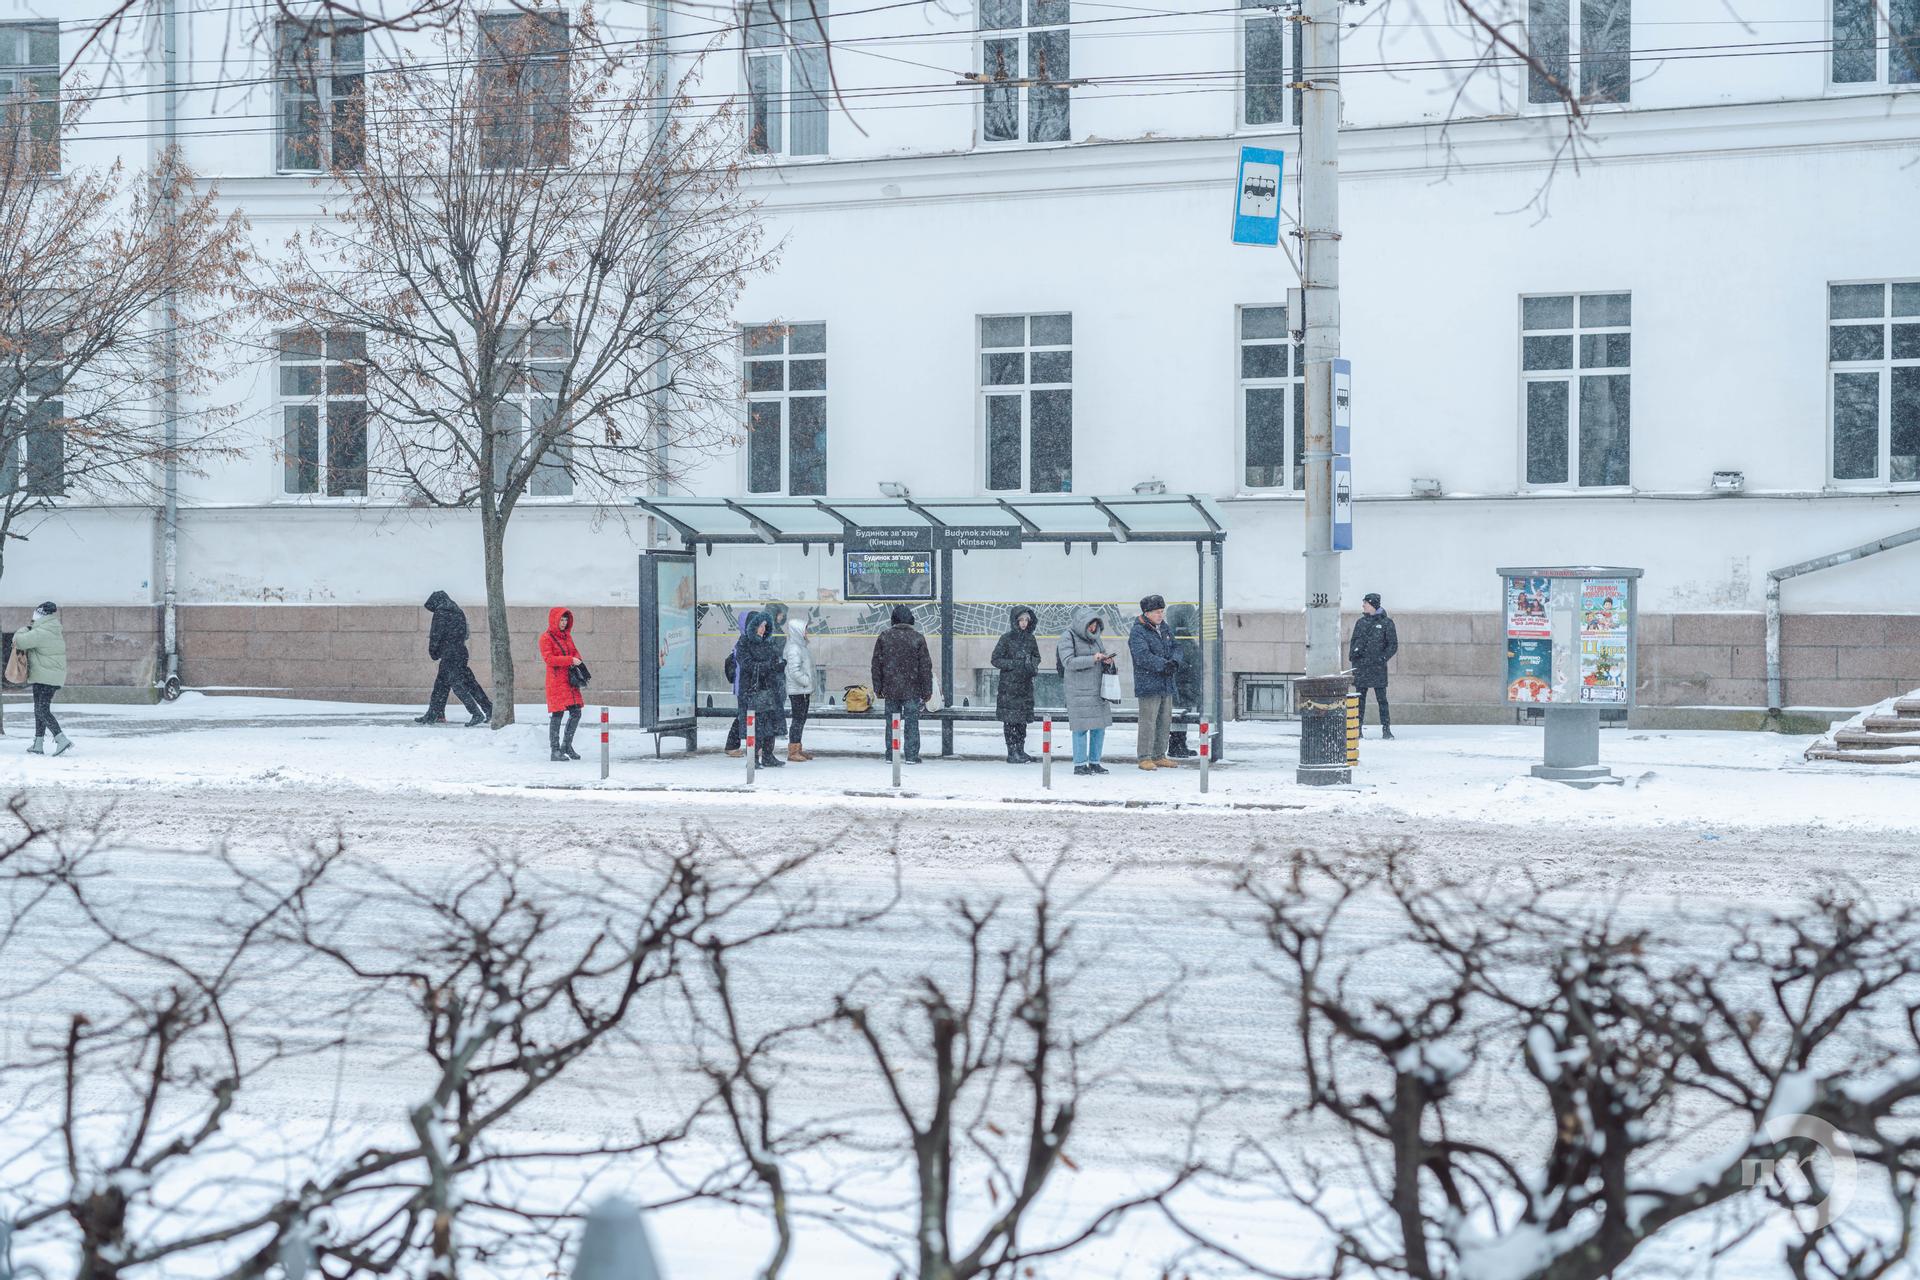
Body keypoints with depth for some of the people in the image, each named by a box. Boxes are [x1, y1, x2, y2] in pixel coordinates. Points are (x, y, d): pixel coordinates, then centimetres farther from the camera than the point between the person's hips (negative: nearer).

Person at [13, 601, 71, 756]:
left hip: (45, 678, -10)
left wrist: (25, 628, 0)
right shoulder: (55, 631, 13)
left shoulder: (41, 633, -19)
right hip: (54, 677, 10)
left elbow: (20, 640, -19)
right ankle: (38, 744, 17)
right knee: (40, 710, 15)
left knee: (43, 711, -10)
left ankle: (62, 741, -18)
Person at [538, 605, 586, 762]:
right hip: (556, 682, -7)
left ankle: (567, 745, 23)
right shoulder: (546, 638, -7)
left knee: (576, 713, 7)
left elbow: (574, 651, 23)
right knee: (557, 714, -6)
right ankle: (555, 751, -1)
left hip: (570, 680, 7)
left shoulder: (567, 636, 16)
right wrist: (570, 660, -21)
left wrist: (578, 660, 0)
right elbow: (548, 658, -17)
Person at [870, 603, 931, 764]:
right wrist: (927, 691, 4)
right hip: (912, 690, -2)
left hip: (890, 690, 2)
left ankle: (890, 755, 11)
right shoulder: (918, 638, -4)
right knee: (911, 723, 2)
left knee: (891, 722, 9)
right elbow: (925, 667, -3)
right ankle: (911, 755, 1)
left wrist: (878, 689, 10)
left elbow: (876, 665, 4)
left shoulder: (884, 637, 1)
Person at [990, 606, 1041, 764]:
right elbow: (996, 660, -7)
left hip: (1025, 685, 5)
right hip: (1009, 686, -5)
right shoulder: (1007, 638, -5)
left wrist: (1032, 664, -1)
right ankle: (1012, 752, 0)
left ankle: (1020, 750, 16)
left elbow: (1036, 657, 21)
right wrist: (1015, 664, -16)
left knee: (1023, 719, 8)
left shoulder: (1030, 639, 9)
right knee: (1010, 720, -4)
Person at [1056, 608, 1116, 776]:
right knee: (1081, 727, -6)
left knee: (1099, 726, 6)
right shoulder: (1068, 638, -6)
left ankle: (1094, 762, 16)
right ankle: (1080, 765, 0)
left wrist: (1107, 662, -2)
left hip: (1097, 688, 7)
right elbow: (1068, 661, -17)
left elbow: (1103, 661, 23)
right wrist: (1092, 659, -23)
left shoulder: (1095, 637, 15)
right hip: (1078, 690, -7)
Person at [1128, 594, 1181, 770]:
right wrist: (1163, 665, -27)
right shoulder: (1137, 633, -11)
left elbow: (1175, 648, 11)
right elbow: (1143, 656, -22)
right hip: (1148, 685, -8)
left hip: (1166, 684, 8)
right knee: (1148, 722, -8)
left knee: (1165, 722, 13)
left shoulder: (1165, 628, 14)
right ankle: (1145, 758, -3)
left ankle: (1159, 756, 22)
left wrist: (1174, 661, -11)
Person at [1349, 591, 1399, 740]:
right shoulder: (1361, 622, 12)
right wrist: (1352, 655, 3)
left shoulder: (1386, 622, 0)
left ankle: (1386, 729, -1)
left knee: (1381, 698, -4)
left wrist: (1383, 657, -12)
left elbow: (1393, 645, 0)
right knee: (1360, 698, 5)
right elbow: (1354, 641, 19)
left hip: (1378, 667, -4)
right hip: (1360, 666, 4)